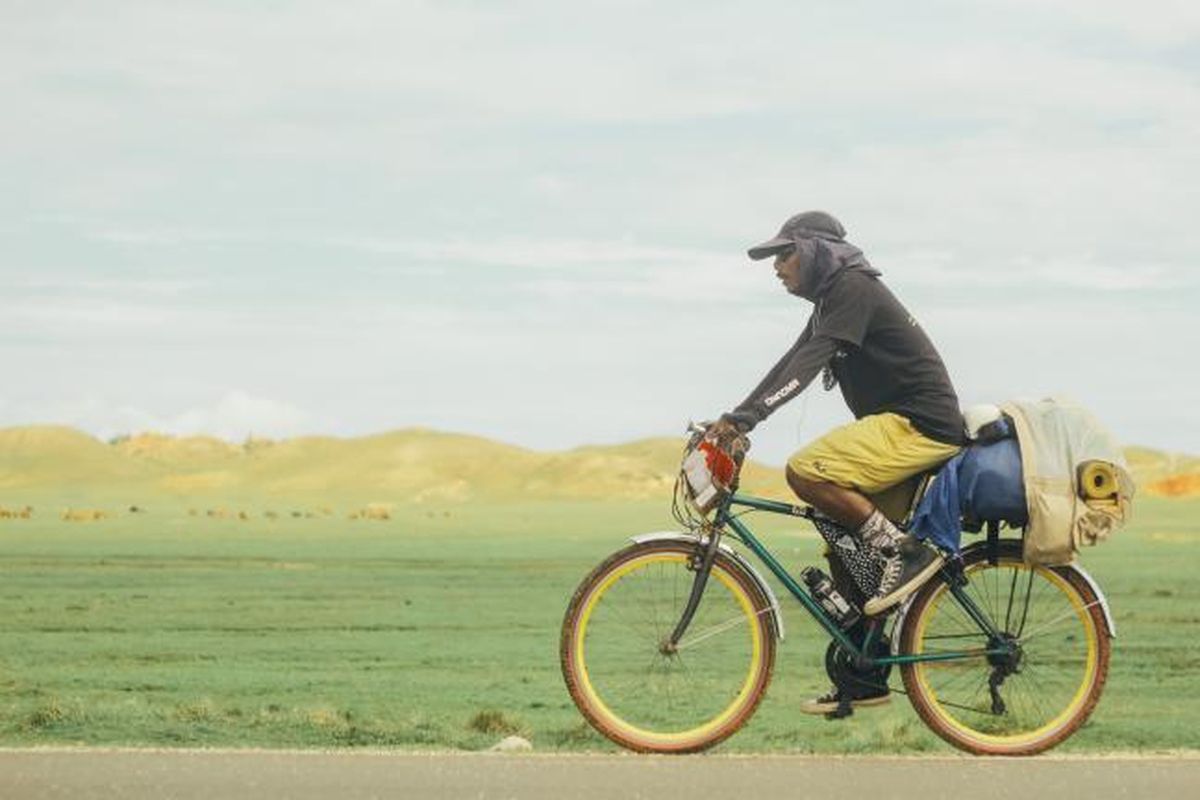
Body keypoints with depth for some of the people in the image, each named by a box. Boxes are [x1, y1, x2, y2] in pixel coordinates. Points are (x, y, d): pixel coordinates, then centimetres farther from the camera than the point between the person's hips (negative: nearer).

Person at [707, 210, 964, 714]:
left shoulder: (853, 289, -11)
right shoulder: (832, 300, 20)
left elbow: (809, 361, -23)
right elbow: (792, 363, 18)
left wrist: (744, 417, -30)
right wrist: (732, 421, 9)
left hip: (920, 426, -10)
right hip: (905, 430, 10)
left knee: (805, 472, -23)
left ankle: (907, 551, -17)